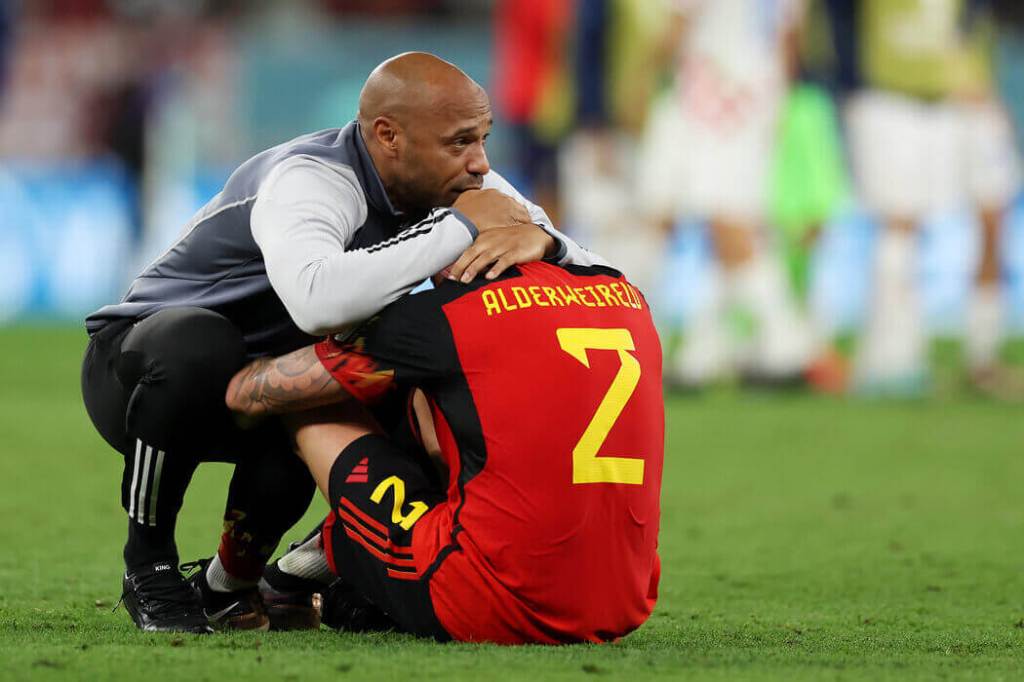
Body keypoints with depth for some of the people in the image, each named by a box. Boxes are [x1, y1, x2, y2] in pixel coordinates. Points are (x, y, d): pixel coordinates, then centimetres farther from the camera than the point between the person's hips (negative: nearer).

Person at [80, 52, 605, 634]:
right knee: (197, 343, -39)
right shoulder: (310, 180, -32)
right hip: (139, 360, -6)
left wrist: (537, 239, -37)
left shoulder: (462, 185, -9)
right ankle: (149, 565, -16)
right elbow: (316, 299, -55)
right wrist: (462, 226, -44)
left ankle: (230, 585, 3)